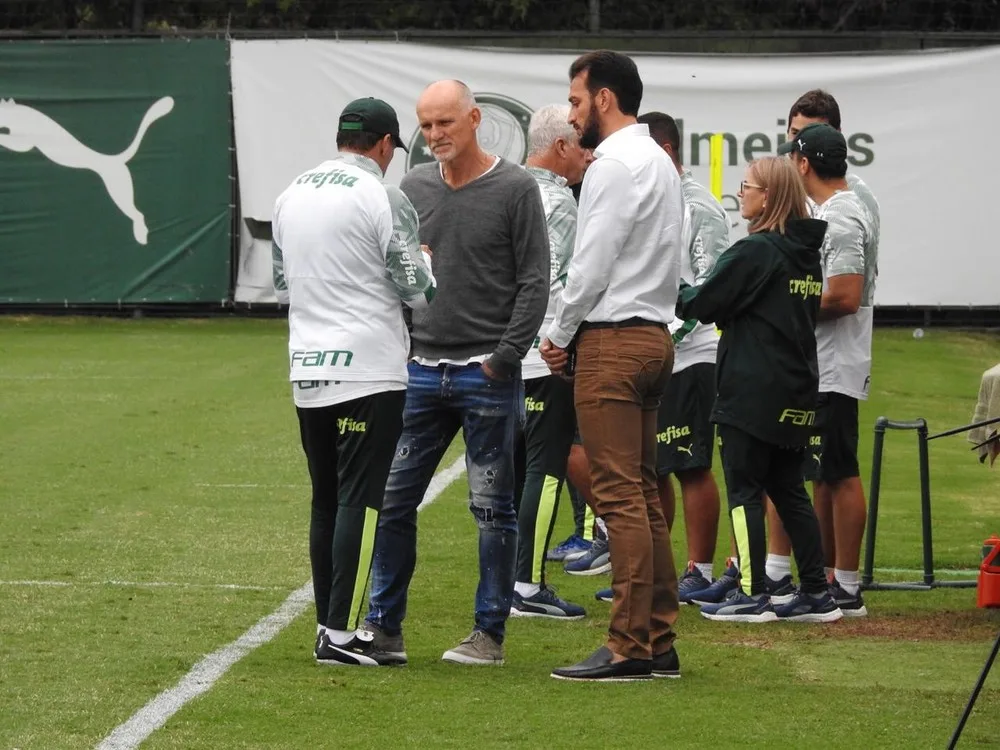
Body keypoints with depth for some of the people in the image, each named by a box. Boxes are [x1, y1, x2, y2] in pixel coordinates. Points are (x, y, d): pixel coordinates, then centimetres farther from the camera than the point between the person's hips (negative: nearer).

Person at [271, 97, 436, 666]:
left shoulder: (291, 195, 11)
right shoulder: (383, 199, -9)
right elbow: (419, 292, -9)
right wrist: (425, 259, 12)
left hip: (306, 371, 7)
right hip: (368, 370, -7)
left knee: (327, 501, 13)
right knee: (360, 500, -6)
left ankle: (331, 626, 15)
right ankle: (341, 634, -9)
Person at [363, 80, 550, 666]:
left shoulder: (515, 189, -5)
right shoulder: (414, 188, 9)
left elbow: (534, 282, -6)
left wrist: (502, 359, -11)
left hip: (487, 376, -4)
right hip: (421, 373, 5)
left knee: (493, 508, 2)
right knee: (392, 499, 3)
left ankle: (490, 634, 9)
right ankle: (384, 626, 12)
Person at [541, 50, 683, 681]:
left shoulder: (616, 165, -12)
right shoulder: (660, 162, 18)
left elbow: (592, 264, -16)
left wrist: (560, 335, -2)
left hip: (613, 342, -10)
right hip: (655, 333, 10)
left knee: (621, 497, -10)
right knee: (644, 496, 10)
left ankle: (630, 648, -11)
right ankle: (660, 643, 11)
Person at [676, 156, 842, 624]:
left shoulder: (754, 251, -14)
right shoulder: (807, 254, 11)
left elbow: (703, 304, -11)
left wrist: (674, 291, 11)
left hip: (752, 392, -8)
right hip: (796, 393, 8)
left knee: (744, 491, -2)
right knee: (788, 490, 13)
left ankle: (752, 594, -3)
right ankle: (816, 593, 12)